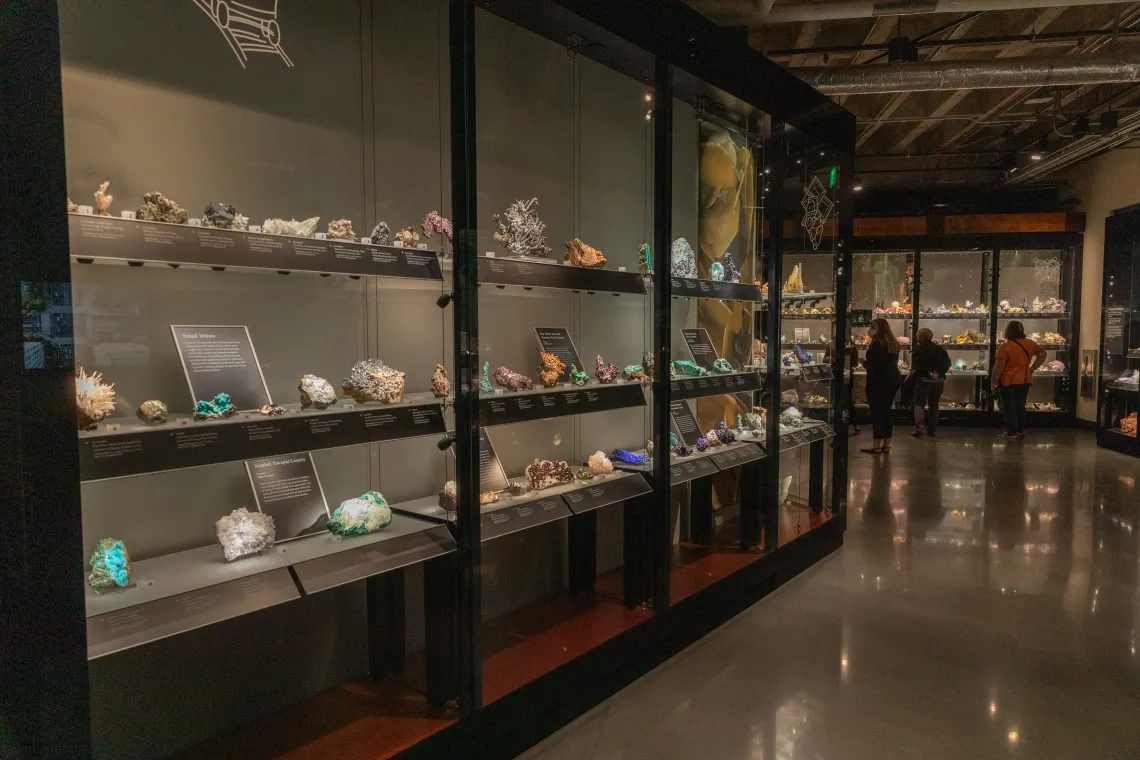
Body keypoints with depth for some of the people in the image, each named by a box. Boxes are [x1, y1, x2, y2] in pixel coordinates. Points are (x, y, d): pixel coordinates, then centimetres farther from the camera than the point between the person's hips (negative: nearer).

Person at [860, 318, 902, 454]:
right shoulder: (893, 344, 12)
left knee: (877, 412, -4)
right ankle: (886, 445, 15)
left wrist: (864, 362, 3)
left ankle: (876, 445, -3)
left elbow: (872, 365, -18)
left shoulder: (877, 344, -14)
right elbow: (893, 363, 17)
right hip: (893, 379, 8)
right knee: (886, 412, 13)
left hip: (878, 381, -8)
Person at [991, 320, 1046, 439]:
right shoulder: (1030, 344, 3)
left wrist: (993, 382, -8)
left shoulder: (1005, 347, -16)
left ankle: (1011, 432, 3)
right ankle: (1021, 431, 21)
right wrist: (1032, 368, 11)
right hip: (1025, 380, 6)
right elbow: (1042, 354, 14)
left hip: (1009, 381, -6)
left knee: (1009, 407, 2)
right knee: (1020, 406, 16)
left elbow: (998, 367, -17)